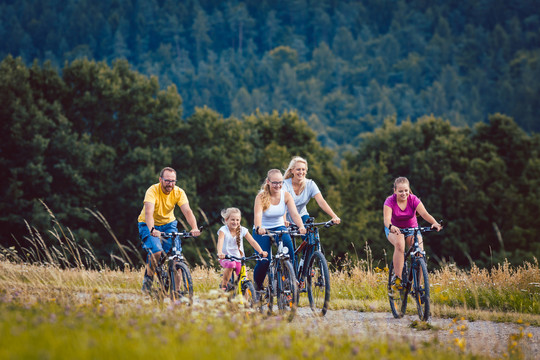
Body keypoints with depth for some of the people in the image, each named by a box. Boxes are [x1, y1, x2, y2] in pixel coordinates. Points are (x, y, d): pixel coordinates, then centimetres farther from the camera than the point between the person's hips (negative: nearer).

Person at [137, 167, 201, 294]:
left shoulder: (179, 192, -15)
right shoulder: (152, 191, -26)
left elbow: (187, 211, -26)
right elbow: (149, 212, -39)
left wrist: (194, 228, -44)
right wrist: (152, 230, -56)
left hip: (168, 223, 3)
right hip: (148, 225, -3)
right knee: (157, 252, -28)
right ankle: (148, 278, -2)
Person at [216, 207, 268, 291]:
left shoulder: (242, 230, -2)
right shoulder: (223, 230, -10)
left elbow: (252, 241, -11)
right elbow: (220, 242, -28)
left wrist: (261, 251, -28)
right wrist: (220, 253, -49)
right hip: (226, 258, -3)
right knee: (231, 264, -37)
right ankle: (223, 285, -17)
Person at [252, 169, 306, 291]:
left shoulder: (286, 195, -8)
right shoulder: (261, 196, -16)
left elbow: (294, 213, -19)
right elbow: (258, 214, -31)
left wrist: (301, 226, -40)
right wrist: (259, 228, -52)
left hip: (279, 227, 2)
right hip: (262, 230, -2)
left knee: (288, 242, -32)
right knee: (264, 260, -20)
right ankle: (257, 286, 8)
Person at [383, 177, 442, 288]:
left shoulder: (413, 200, -16)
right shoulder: (390, 201, -21)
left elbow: (424, 213, -30)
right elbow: (387, 218, -36)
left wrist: (435, 223, -50)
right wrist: (391, 226, -60)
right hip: (394, 229, -2)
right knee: (399, 244, -36)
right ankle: (397, 278, -31)